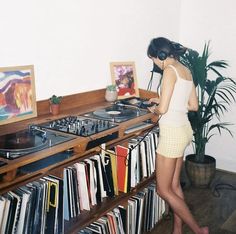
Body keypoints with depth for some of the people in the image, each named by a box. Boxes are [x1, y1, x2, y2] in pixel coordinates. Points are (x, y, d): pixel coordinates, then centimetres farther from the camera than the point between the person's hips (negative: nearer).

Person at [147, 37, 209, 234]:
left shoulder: (170, 70, -16)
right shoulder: (186, 70, 11)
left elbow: (163, 109, -21)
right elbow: (194, 106, 15)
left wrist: (154, 109, 3)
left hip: (172, 132, -10)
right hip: (184, 129, 10)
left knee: (164, 190, 2)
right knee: (174, 185, 16)